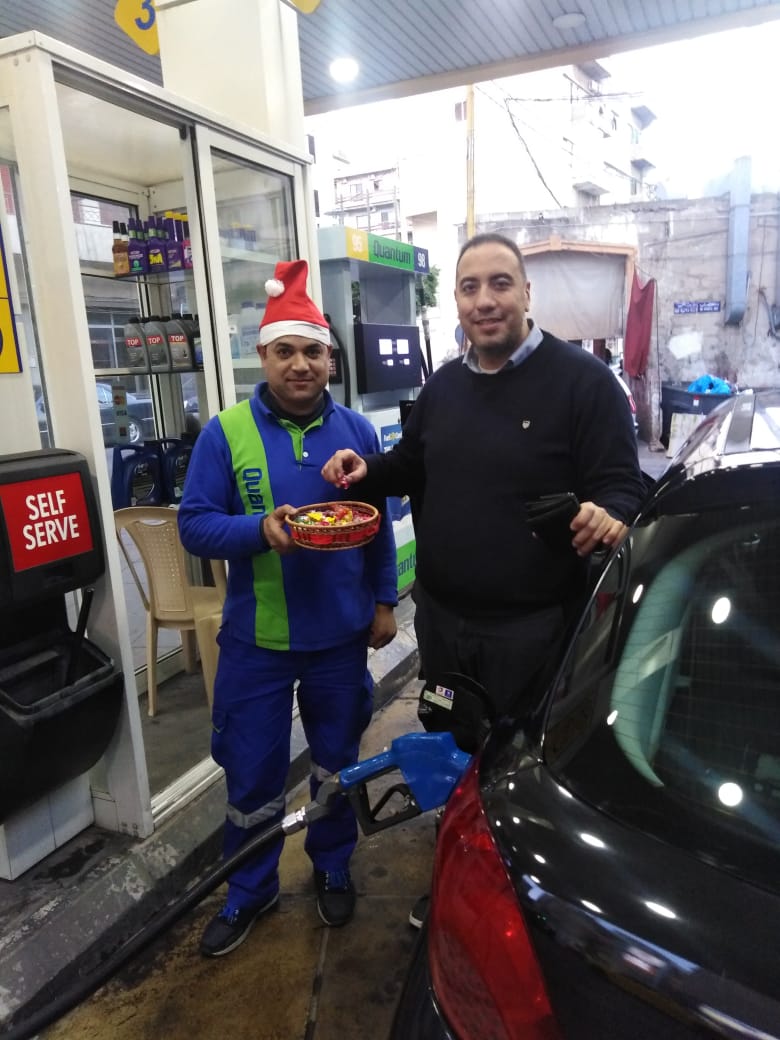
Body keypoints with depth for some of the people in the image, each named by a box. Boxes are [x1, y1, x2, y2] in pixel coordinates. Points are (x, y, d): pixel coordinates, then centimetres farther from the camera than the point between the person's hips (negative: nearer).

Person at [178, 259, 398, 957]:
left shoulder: (356, 429, 0)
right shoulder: (226, 433, -8)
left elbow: (379, 526, 6)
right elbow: (194, 525, -9)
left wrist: (384, 600, 5)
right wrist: (261, 528, -27)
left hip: (342, 636, 2)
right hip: (257, 641, -1)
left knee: (337, 763, 19)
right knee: (253, 774, 12)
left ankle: (333, 869, 45)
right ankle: (250, 890, 38)